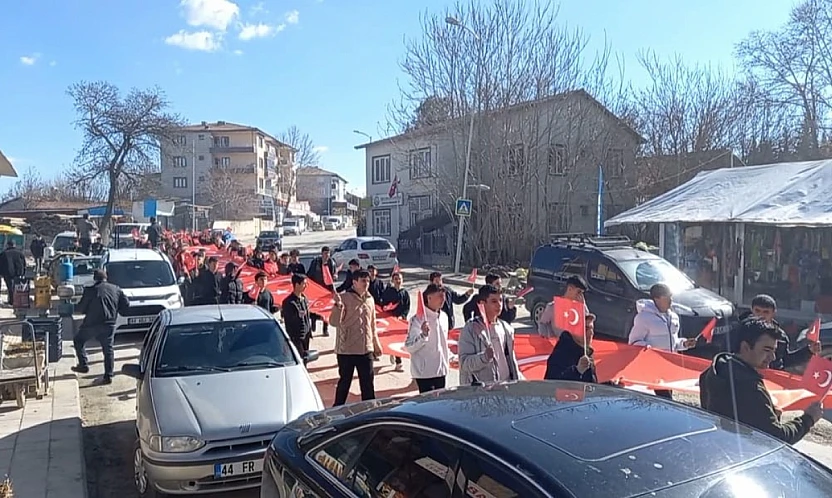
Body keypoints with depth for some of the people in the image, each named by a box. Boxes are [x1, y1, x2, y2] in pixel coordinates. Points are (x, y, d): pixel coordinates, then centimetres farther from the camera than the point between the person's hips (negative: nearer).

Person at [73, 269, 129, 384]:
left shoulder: (90, 290, -3)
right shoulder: (116, 289, 7)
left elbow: (80, 309, -1)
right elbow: (126, 305, 8)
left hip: (92, 323, -3)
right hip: (109, 324, 3)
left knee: (78, 341, 21)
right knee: (108, 349, 9)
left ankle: (83, 365, 14)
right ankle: (108, 376, 5)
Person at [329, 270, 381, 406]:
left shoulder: (370, 299, 9)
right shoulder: (344, 298, -10)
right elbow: (334, 322, -17)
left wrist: (376, 344, 21)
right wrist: (338, 305, -32)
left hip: (366, 349, 5)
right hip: (346, 350, -5)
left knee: (368, 382, 11)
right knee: (344, 382, 7)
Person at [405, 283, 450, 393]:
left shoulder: (443, 316, 9)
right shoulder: (419, 319, -15)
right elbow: (409, 347, -19)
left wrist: (449, 357, 15)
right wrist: (423, 334, -32)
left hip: (441, 370, 7)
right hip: (425, 372, -7)